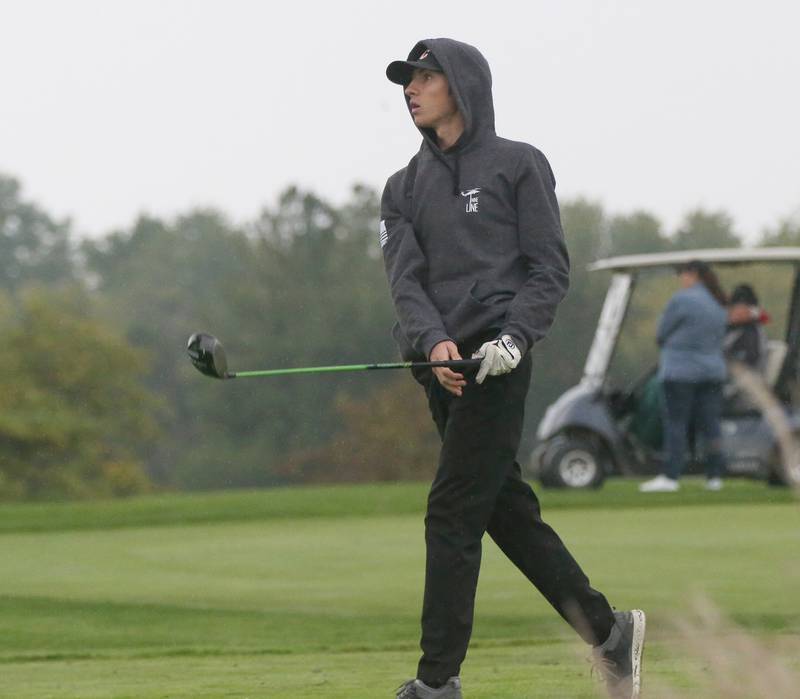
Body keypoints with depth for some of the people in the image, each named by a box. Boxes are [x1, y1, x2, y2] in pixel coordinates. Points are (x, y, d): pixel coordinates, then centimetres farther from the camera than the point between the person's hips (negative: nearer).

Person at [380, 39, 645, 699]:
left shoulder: (517, 164, 3)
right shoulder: (404, 188, 17)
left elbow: (550, 270, -2)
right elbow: (405, 278, 2)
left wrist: (515, 336, -19)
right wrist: (434, 342, -17)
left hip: (495, 361, -6)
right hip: (439, 365, 6)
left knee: (453, 513, -11)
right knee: (507, 511, 8)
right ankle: (607, 630, 19)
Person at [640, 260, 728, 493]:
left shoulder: (682, 300, -11)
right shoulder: (719, 305, 13)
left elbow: (661, 334, -4)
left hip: (681, 371, -7)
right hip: (713, 370, 7)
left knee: (675, 424, -5)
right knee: (710, 424, 7)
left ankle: (670, 477, -9)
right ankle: (715, 476, 5)